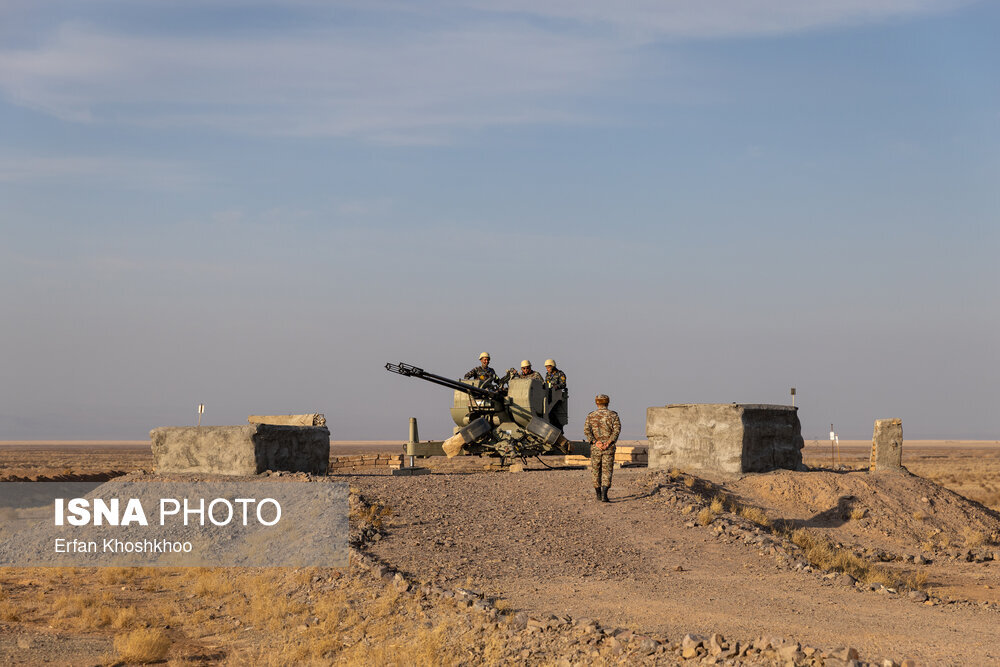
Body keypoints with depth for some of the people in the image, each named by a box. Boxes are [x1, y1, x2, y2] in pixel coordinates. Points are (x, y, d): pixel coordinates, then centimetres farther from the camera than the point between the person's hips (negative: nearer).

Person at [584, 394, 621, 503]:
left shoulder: (591, 416, 5)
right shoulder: (613, 415, 3)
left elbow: (586, 431, -7)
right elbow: (617, 429, -9)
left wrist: (595, 442, -12)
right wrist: (608, 442, -14)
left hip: (595, 448, 1)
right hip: (609, 448, -1)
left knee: (595, 470, 14)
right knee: (607, 471, -1)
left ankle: (598, 494, 22)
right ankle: (604, 494, -17)